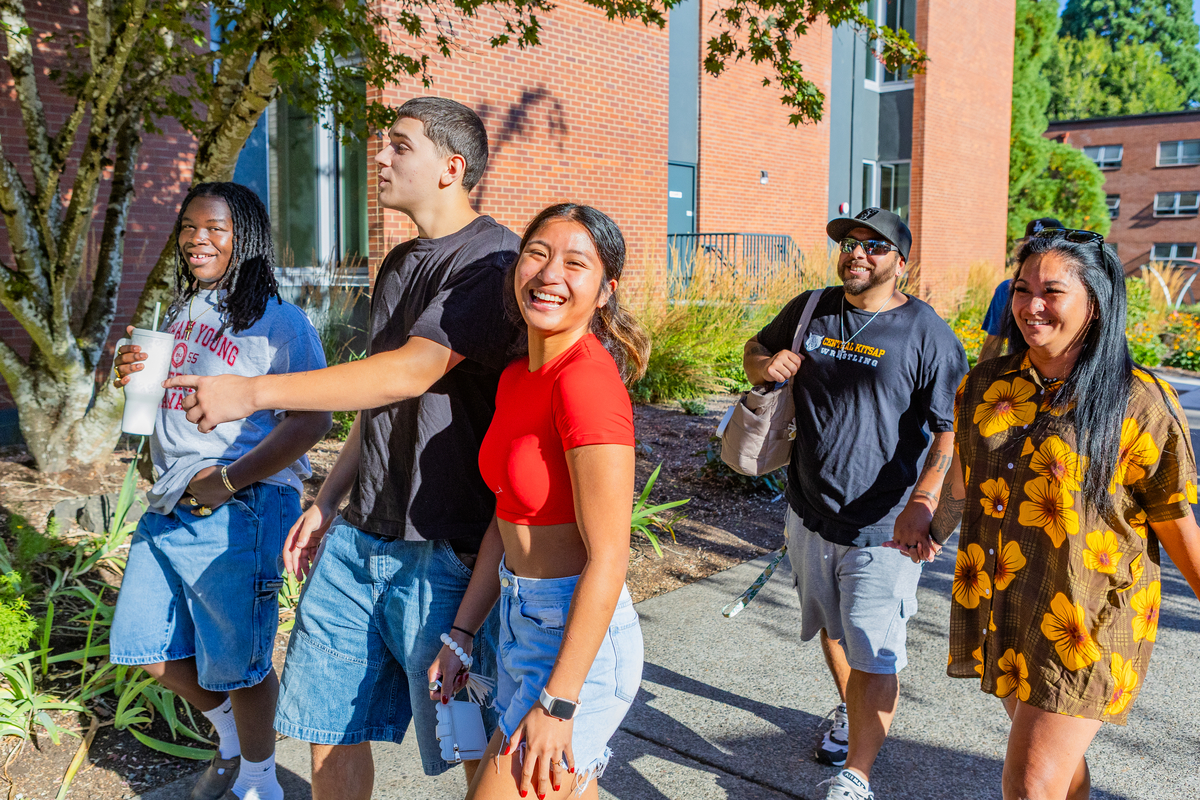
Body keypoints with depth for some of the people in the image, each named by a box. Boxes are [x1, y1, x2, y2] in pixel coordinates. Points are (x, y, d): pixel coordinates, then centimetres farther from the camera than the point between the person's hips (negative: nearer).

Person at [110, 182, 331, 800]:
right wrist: (133, 377, 1)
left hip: (238, 512, -8)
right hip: (168, 507, 8)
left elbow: (310, 421, -19)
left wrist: (226, 482, -21)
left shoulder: (278, 321, -12)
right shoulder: (180, 313, 13)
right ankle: (230, 737, 41)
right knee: (147, 648, 16)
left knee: (236, 664, 5)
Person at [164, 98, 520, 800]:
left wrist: (253, 392, -19)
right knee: (330, 729, 14)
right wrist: (330, 500, 19)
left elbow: (411, 372, -21)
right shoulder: (399, 264, 16)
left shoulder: (494, 258, -12)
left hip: (443, 549, -8)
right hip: (358, 536, 8)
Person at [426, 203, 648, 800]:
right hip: (522, 625, 8)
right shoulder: (517, 376, 5)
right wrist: (460, 634, 10)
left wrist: (557, 701, -19)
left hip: (579, 637, -8)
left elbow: (607, 558, -22)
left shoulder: (587, 378, -22)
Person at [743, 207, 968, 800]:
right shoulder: (810, 311, 4)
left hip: (883, 528, -5)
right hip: (810, 513, 6)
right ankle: (851, 711, 50)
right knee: (830, 628, 24)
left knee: (873, 657, -4)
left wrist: (922, 502, -30)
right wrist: (766, 364, -7)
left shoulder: (928, 334, -10)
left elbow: (953, 431, -15)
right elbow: (754, 350, 19)